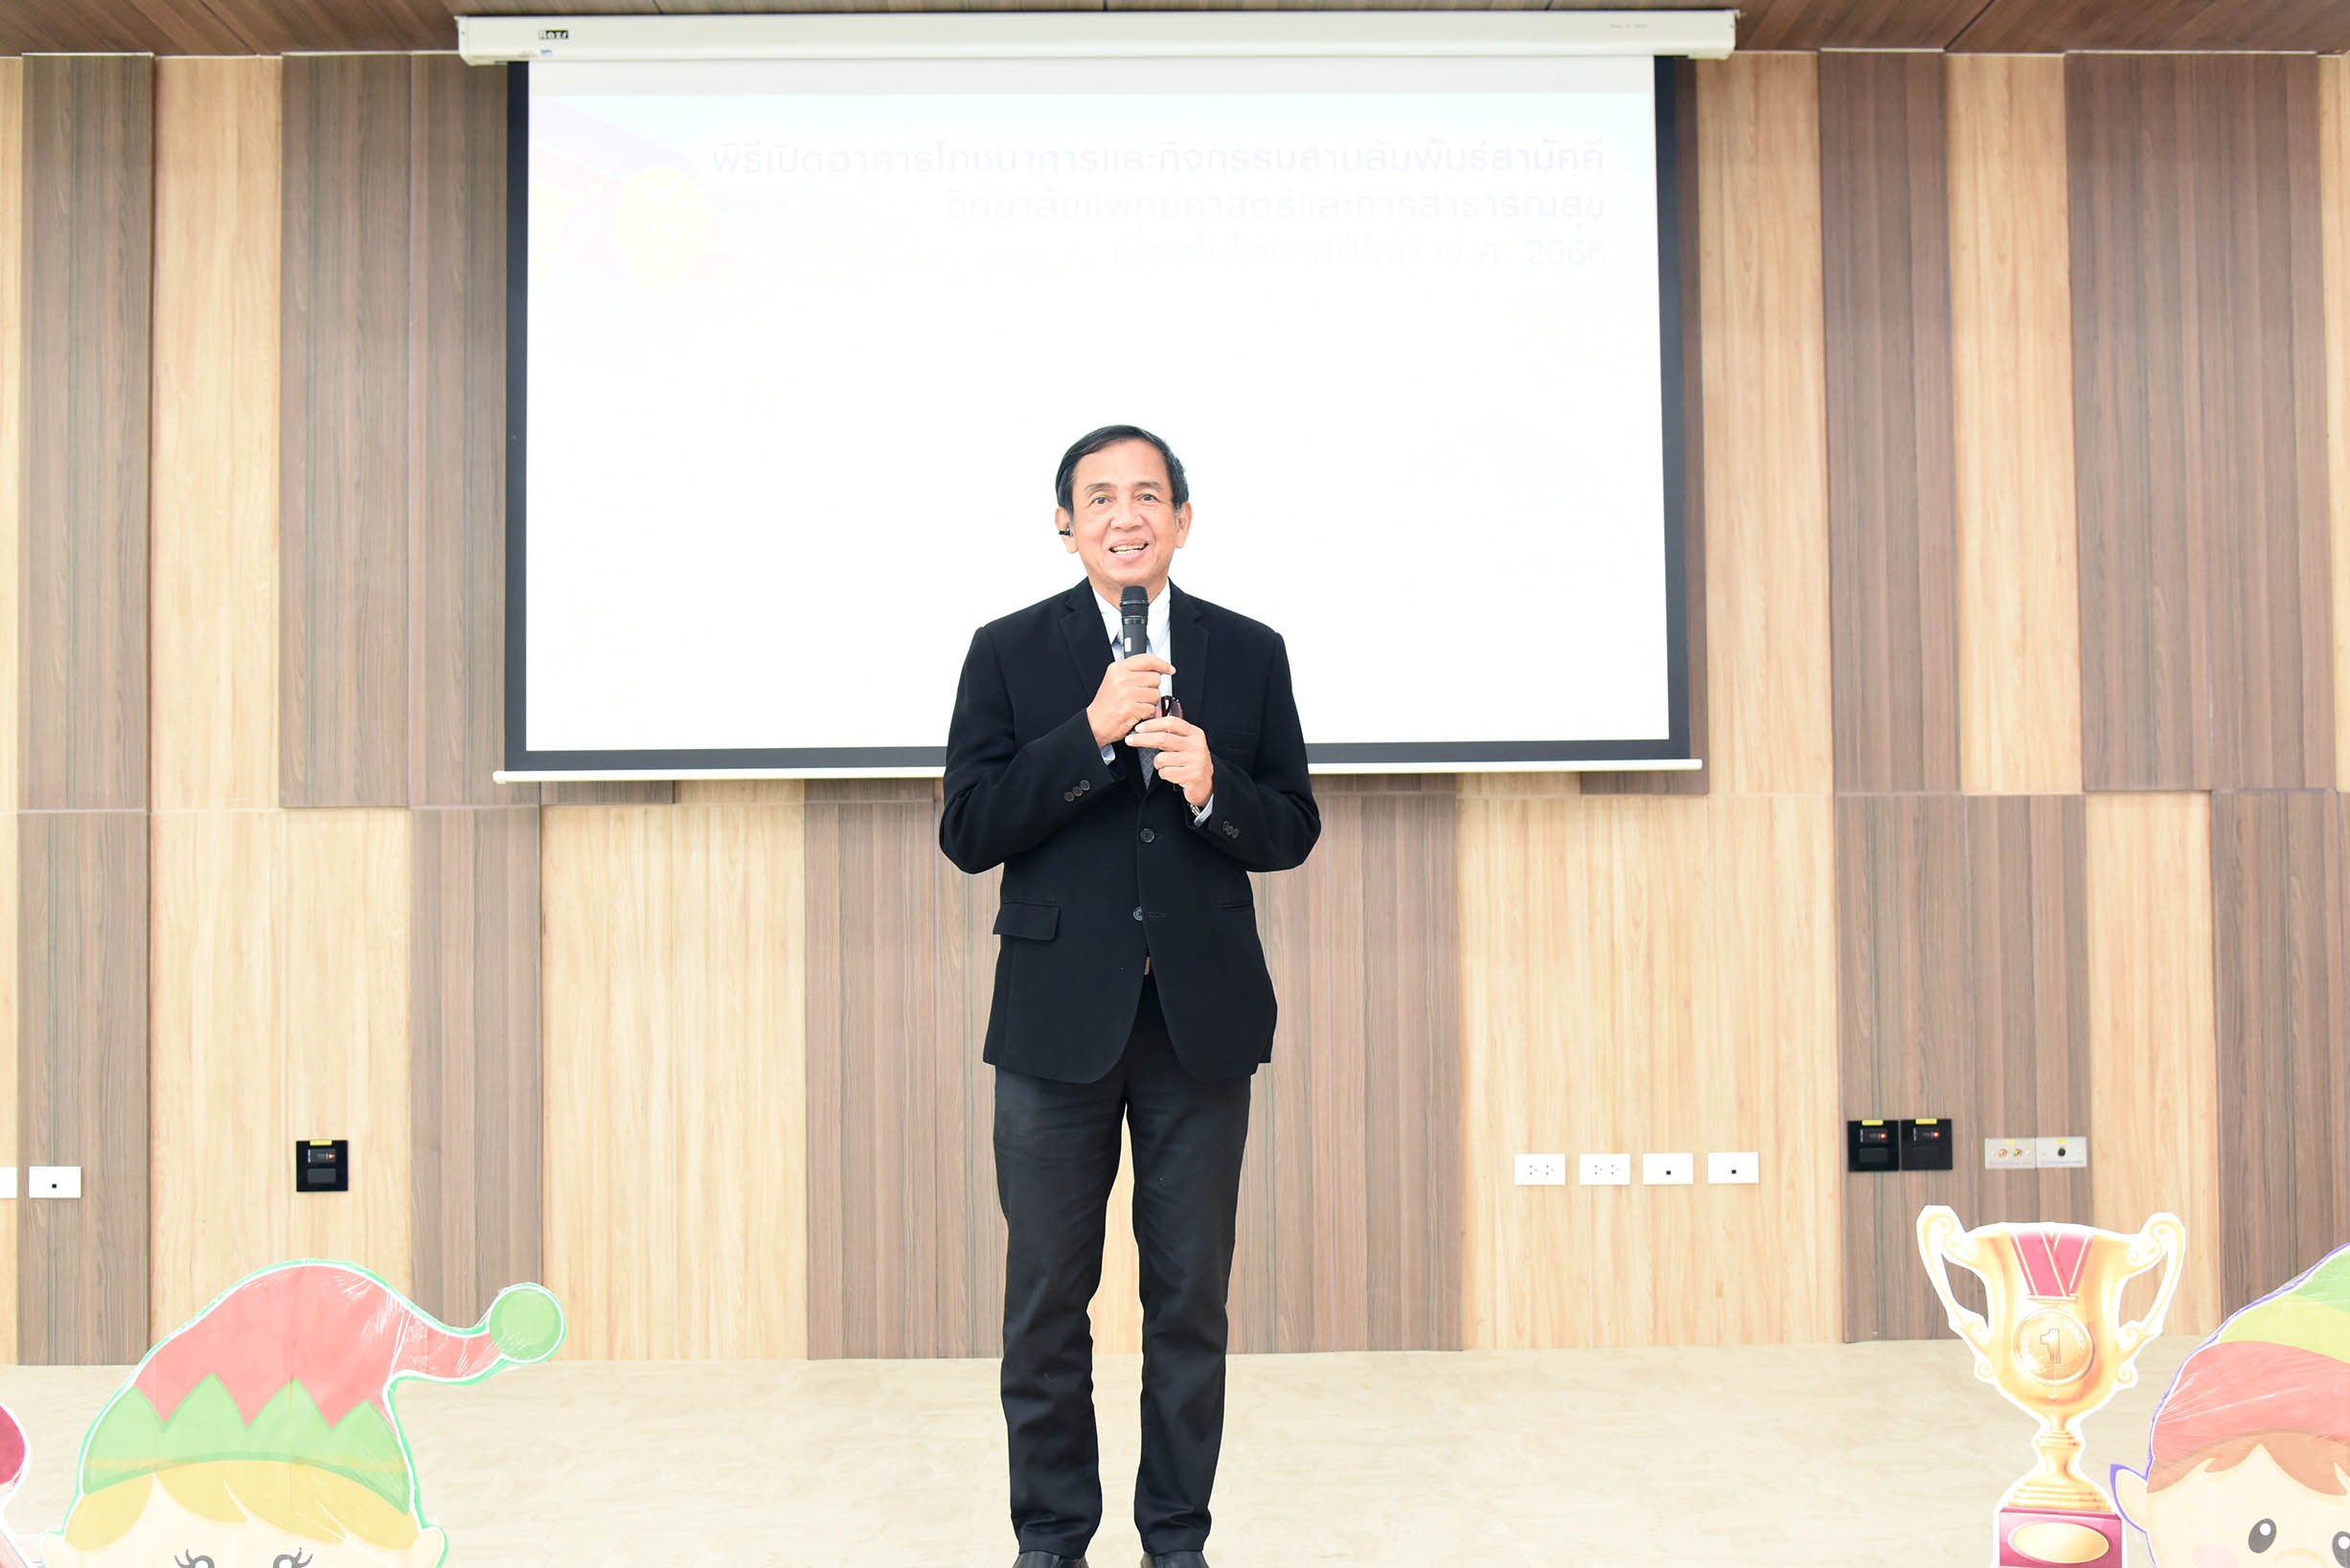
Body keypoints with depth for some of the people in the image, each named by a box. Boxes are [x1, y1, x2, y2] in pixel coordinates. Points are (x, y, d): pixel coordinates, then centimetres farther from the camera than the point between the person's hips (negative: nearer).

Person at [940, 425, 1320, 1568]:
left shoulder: (1249, 654, 7)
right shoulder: (1009, 652, 2)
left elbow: (1293, 830, 6)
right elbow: (968, 832, -7)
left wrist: (1212, 788, -15)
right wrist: (1093, 731, -17)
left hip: (1202, 1018, 1)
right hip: (1057, 1017, -1)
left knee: (1191, 1298, 8)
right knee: (1045, 1300, 7)